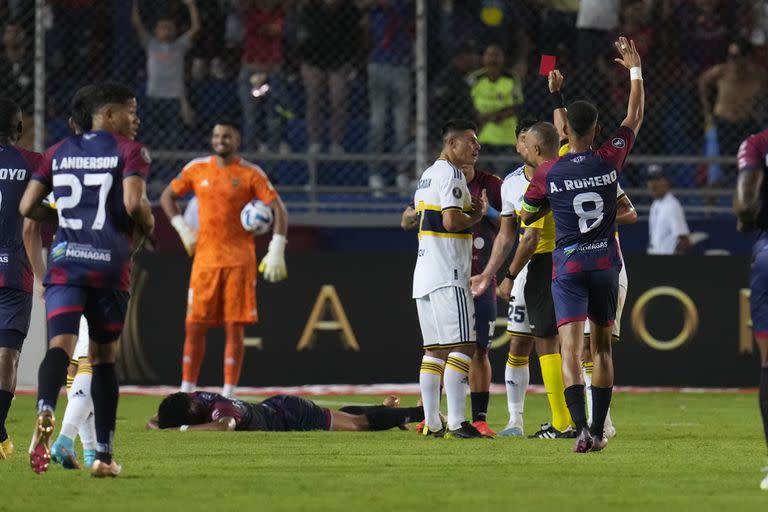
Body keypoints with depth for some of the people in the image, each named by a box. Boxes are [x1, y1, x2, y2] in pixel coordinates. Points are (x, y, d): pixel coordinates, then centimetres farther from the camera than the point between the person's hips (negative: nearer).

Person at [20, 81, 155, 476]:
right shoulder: (129, 151, 0)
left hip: (64, 262, 2)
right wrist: (147, 224, 5)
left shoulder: (59, 152, 13)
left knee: (60, 346, -13)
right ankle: (103, 455, 14)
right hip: (110, 265, -2)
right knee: (103, 357, 11)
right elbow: (134, 203, -16)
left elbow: (27, 207, 10)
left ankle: (45, 413, -45)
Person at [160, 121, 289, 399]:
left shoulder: (251, 174, -1)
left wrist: (276, 252, -10)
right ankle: (186, 392, 6)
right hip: (205, 258, 2)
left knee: (235, 328, -4)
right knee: (195, 326, 0)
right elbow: (167, 196, 19)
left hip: (240, 259, -2)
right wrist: (182, 228, 6)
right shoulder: (196, 169, 7)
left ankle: (228, 396, -1)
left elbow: (278, 209, -2)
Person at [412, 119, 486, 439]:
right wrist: (476, 215, -2)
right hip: (448, 275, -10)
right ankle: (456, 423, -16)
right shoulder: (450, 175, -10)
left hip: (424, 275, 10)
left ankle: (432, 423, 9)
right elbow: (451, 221, -21)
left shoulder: (426, 176, 19)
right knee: (461, 346, -10)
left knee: (435, 349, 10)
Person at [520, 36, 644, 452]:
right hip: (605, 262, 2)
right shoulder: (610, 161, -3)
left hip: (568, 266, -2)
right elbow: (635, 117, 13)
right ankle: (598, 430, 15)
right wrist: (634, 70, 23)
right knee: (601, 347, 14)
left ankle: (582, 428, -27)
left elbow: (526, 216, 8)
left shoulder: (548, 173, -7)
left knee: (571, 349, -9)